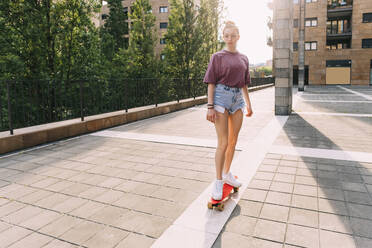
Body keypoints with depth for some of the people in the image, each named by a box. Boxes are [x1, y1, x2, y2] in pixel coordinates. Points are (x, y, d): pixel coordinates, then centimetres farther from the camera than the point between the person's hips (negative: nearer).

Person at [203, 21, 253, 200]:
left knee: (233, 142, 13)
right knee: (223, 143, -6)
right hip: (221, 96, -6)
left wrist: (248, 104, 17)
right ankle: (218, 181, 8)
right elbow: (211, 83, -6)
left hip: (237, 98, 6)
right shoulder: (218, 57, -2)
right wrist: (210, 107, -14)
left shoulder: (243, 58, 13)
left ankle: (227, 173, 31)